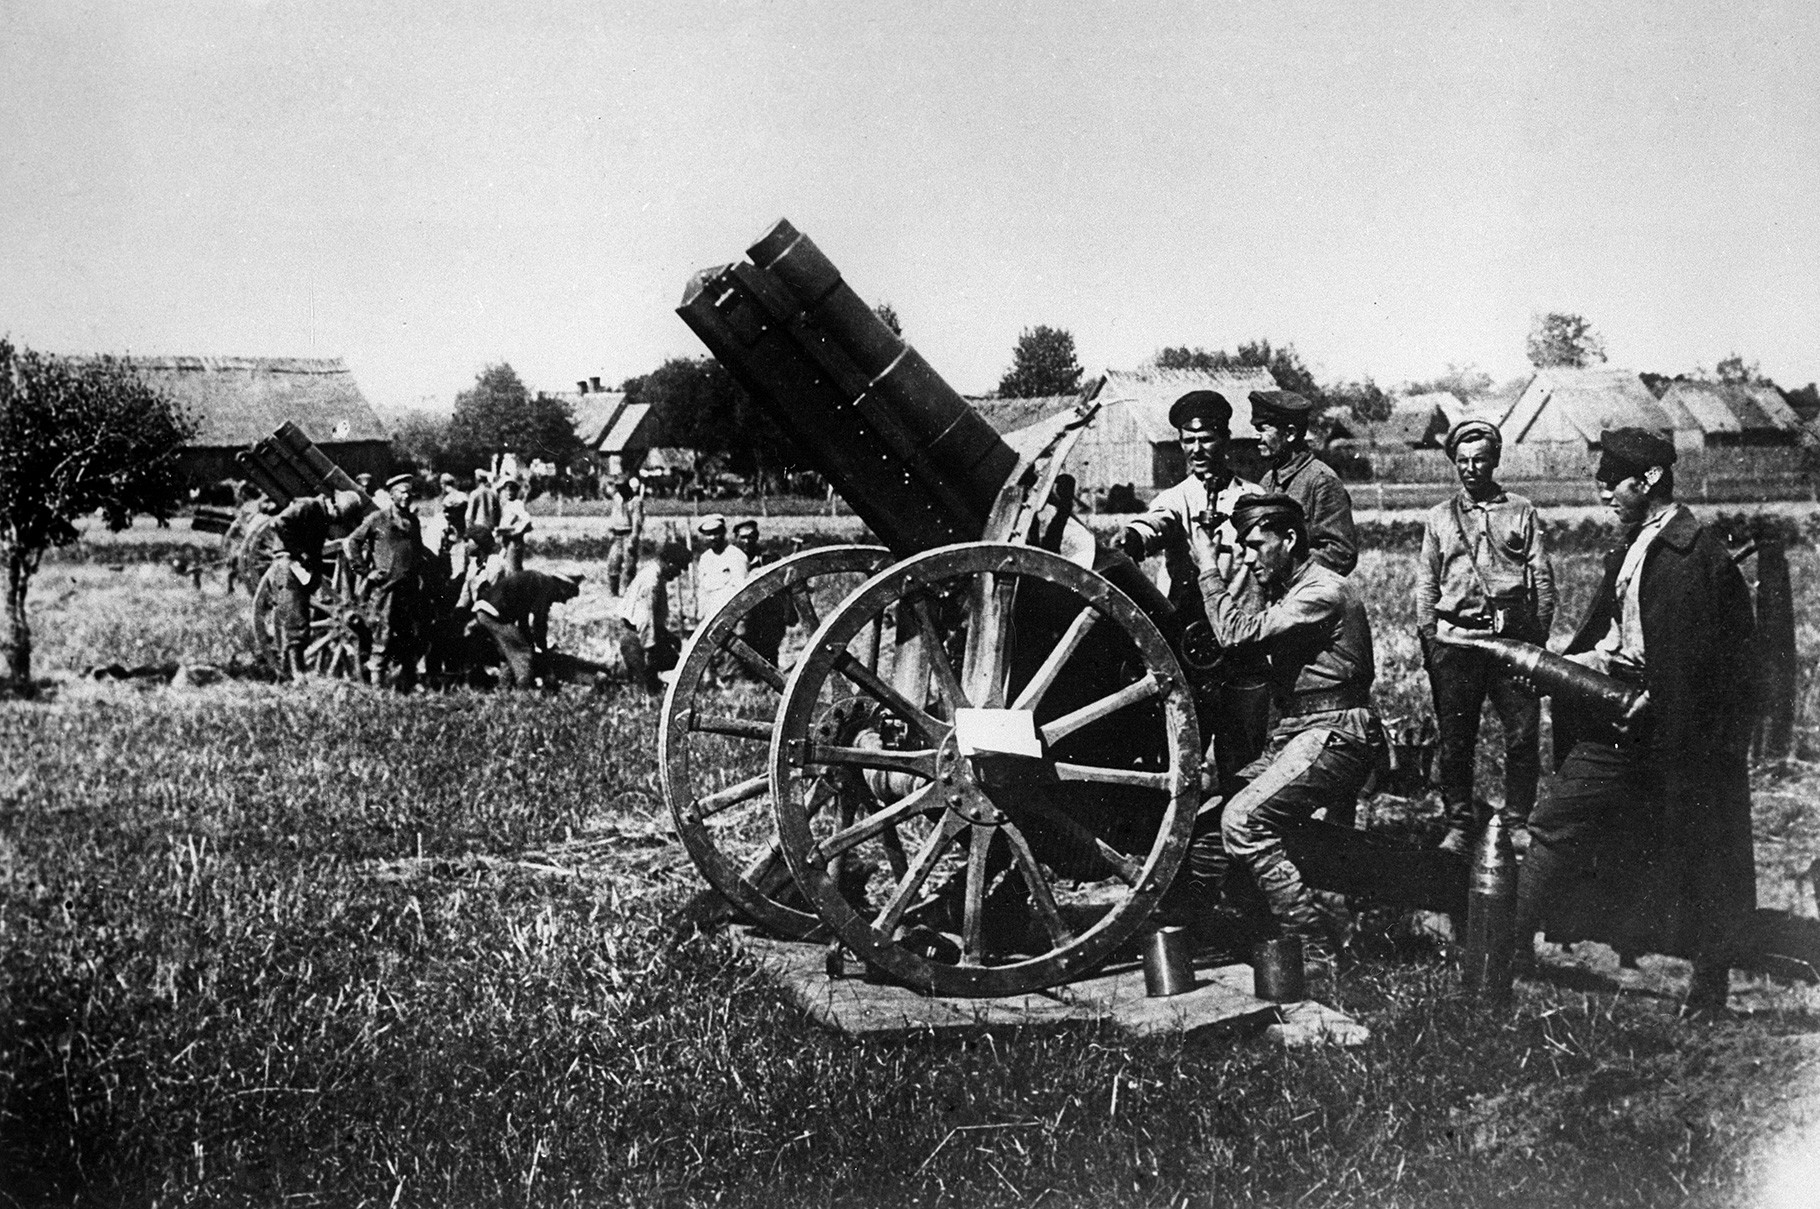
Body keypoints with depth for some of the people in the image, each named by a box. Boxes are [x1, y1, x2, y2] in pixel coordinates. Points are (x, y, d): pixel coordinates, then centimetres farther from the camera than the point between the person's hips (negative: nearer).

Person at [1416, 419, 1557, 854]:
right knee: (1455, 739, 3)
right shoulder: (1438, 517, 13)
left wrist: (1540, 635, 0)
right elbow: (1426, 584, 13)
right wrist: (1428, 640, 5)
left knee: (1523, 736, -2)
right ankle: (1458, 824, 13)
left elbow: (1542, 577, 7)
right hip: (1456, 635, 1)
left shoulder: (1521, 512, 10)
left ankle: (1518, 823, 9)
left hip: (1513, 633, -1)